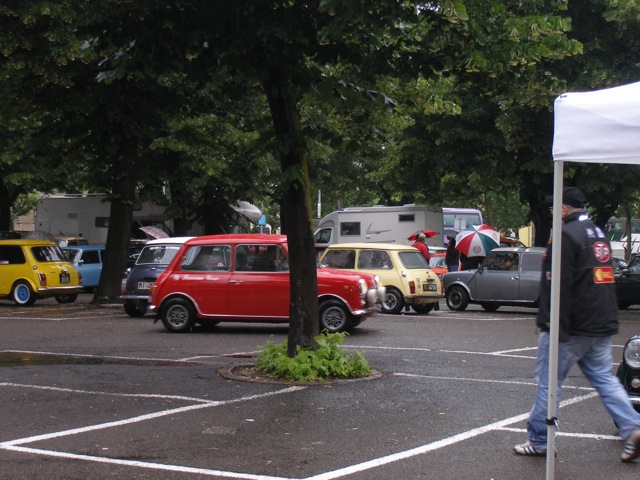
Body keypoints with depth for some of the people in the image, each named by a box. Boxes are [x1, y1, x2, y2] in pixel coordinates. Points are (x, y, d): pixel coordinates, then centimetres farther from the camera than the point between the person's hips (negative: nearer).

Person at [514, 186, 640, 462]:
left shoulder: (566, 235, -13)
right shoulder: (598, 233, 16)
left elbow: (559, 285, -19)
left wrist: (555, 327, -20)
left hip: (573, 326, -9)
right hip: (602, 325, 9)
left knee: (549, 381, 0)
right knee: (604, 378, 13)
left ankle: (539, 441, 6)